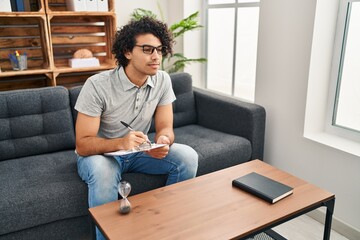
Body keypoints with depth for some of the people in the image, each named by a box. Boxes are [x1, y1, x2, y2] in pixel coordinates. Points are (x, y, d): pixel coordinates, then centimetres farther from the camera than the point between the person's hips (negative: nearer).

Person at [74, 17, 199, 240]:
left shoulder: (163, 81, -11)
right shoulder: (97, 85, -25)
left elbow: (165, 127, -8)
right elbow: (83, 145, -24)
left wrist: (163, 141, -34)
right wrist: (120, 143, -43)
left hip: (138, 151, 4)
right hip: (100, 154, -4)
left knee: (187, 157, -16)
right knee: (102, 173, -38)